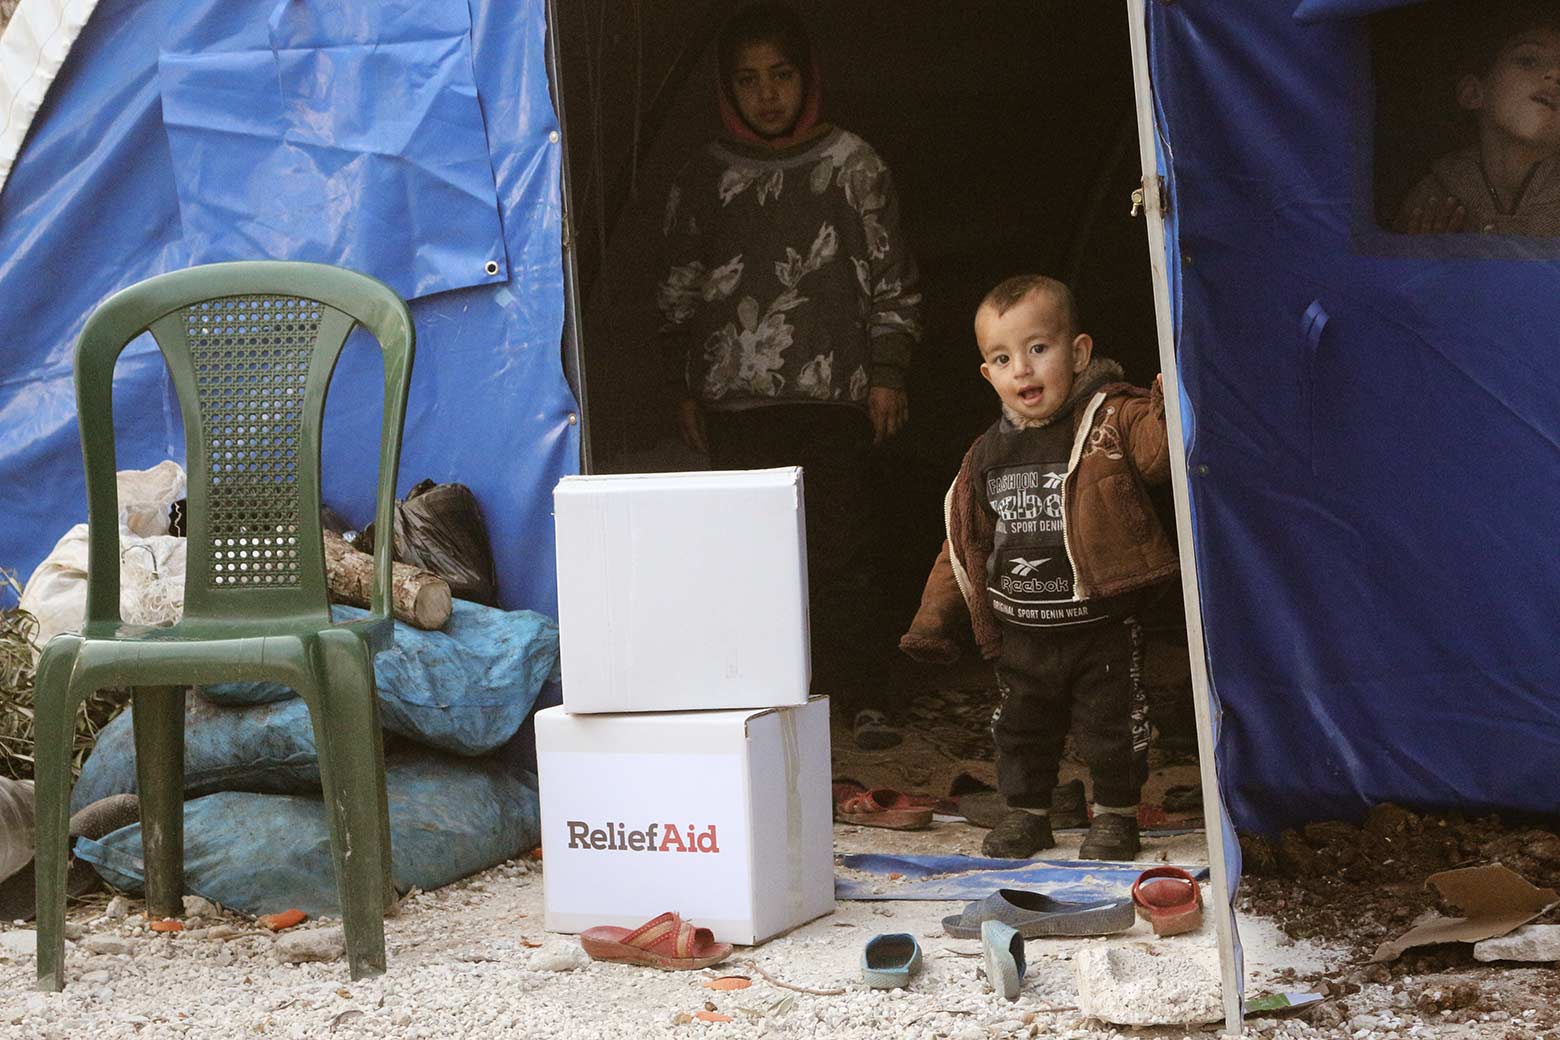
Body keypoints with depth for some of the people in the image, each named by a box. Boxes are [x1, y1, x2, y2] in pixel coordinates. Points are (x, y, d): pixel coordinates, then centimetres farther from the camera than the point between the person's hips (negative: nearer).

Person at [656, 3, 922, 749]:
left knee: (839, 552, -6)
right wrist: (683, 388, 12)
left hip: (831, 393, -2)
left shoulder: (850, 166, 5)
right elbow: (679, 294, 15)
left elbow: (889, 277, 6)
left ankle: (860, 699, 0)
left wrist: (887, 373, 0)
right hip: (735, 400, 2)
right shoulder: (703, 180, 10)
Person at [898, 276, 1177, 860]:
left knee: (1110, 724, 6)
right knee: (1020, 726, 16)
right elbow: (964, 539, 12)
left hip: (1101, 625, -5)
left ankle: (1115, 814, 26)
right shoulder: (989, 455, 4)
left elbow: (1157, 450, -29)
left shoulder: (1112, 420, -10)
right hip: (1023, 633, 5)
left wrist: (1170, 410, -50)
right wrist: (934, 614, 10)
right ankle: (1025, 812, 35)